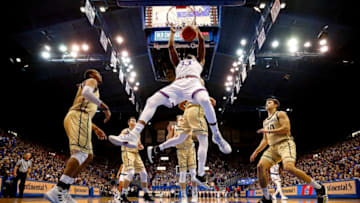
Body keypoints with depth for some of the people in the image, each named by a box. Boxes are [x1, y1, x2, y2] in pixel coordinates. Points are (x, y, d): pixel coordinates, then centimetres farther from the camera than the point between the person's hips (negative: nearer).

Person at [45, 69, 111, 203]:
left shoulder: (87, 86, 37)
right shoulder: (91, 81, 10)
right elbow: (86, 92, -17)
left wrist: (95, 129, 30)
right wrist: (104, 106, -17)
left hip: (76, 117, 10)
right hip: (79, 116, -10)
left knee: (88, 155, 7)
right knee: (82, 153, -23)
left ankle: (64, 191, 1)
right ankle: (57, 191, -34)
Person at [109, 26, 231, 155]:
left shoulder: (199, 61, 37)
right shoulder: (178, 63, 43)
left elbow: (201, 42, 36)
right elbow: (171, 47, 45)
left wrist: (196, 29, 48)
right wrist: (172, 33, 57)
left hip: (193, 82, -3)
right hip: (177, 84, 3)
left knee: (205, 101, -36)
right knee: (151, 101, -16)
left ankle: (216, 135, -18)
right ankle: (134, 135, -26)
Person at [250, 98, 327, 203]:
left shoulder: (280, 114, 3)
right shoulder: (265, 122, 26)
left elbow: (286, 128, -13)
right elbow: (265, 140, 27)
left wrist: (268, 131, -11)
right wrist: (256, 152, 17)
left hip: (285, 144, -7)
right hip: (273, 147, 7)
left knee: (289, 167, -30)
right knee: (260, 166, -14)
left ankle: (319, 188, -15)